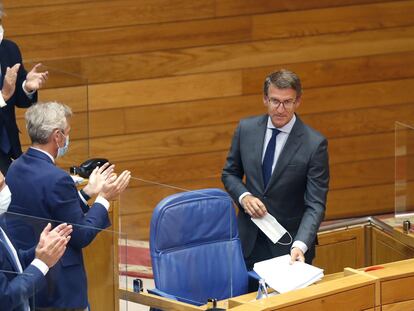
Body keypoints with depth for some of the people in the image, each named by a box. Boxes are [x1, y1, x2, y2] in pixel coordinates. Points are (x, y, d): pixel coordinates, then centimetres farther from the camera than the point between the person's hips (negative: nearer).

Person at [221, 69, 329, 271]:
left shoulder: (314, 144, -13)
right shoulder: (246, 129, -1)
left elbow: (315, 204, -14)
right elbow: (230, 173, 12)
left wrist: (300, 246, -29)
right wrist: (244, 197, -9)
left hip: (288, 243, -3)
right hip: (249, 240, 3)